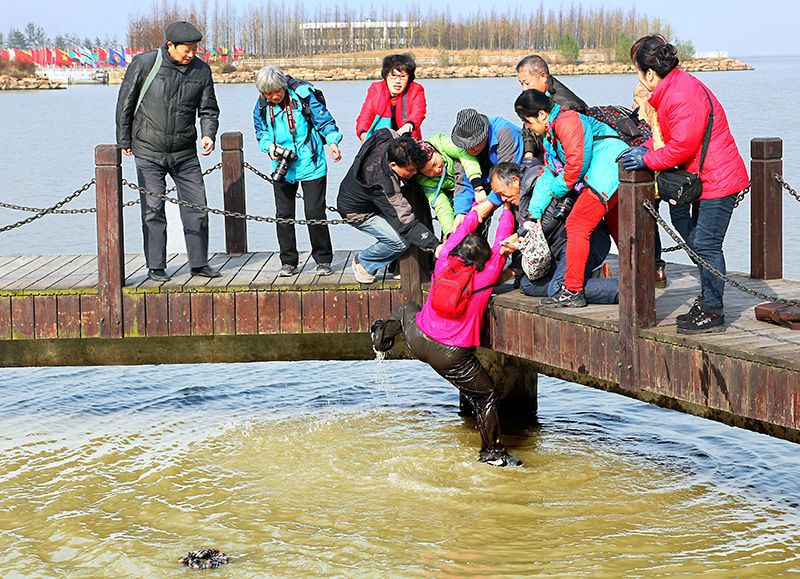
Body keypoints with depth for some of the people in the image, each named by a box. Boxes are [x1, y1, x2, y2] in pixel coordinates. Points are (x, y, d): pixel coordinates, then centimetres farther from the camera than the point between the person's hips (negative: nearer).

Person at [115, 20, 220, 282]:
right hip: (148, 152, -3)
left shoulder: (201, 70, 0)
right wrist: (123, 140, 2)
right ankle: (156, 267, 6)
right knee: (153, 209, -2)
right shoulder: (144, 63, -9)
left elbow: (208, 109, 9)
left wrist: (208, 134, -10)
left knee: (197, 206, 2)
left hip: (185, 153, 3)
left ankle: (199, 263, 14)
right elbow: (125, 102, 0)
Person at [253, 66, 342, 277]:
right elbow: (261, 132, 15)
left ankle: (323, 260, 10)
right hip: (282, 167, 4)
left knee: (315, 212, -4)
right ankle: (288, 262, 17)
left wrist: (332, 141, -21)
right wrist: (269, 146, -6)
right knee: (283, 214, 5)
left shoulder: (302, 94, -10)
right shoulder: (262, 106, 2)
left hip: (311, 165, -4)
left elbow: (324, 119, -6)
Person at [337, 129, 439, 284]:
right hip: (357, 212, -9)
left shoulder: (389, 138, -25)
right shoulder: (382, 182, -42)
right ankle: (363, 262, 5)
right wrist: (434, 244, -40)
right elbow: (405, 222, -40)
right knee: (401, 241, -23)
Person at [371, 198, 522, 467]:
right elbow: (502, 243, 1)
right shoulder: (487, 275, -13)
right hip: (451, 357, -3)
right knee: (487, 396, 13)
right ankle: (493, 452, 16)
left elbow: (464, 227, 9)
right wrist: (506, 209, 16)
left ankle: (384, 334, 55)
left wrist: (487, 203, 23)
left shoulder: (443, 263, -6)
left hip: (418, 341, 3)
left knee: (408, 309, 37)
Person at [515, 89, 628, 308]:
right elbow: (548, 174, 21)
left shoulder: (566, 121, -10)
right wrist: (534, 213, 12)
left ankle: (573, 291, -14)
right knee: (616, 227, 21)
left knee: (577, 225, -13)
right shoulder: (549, 136, 22)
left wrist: (558, 188, -1)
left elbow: (577, 163, -17)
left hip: (611, 167, -11)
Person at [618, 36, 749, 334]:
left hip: (718, 181, -11)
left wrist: (648, 159, -14)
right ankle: (706, 303, 25)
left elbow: (683, 145, -24)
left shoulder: (683, 96, -23)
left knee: (706, 244, -9)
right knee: (699, 243, 16)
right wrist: (647, 148, 2)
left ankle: (713, 312, -3)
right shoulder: (671, 89, 11)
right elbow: (670, 135, 18)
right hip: (705, 178, 11)